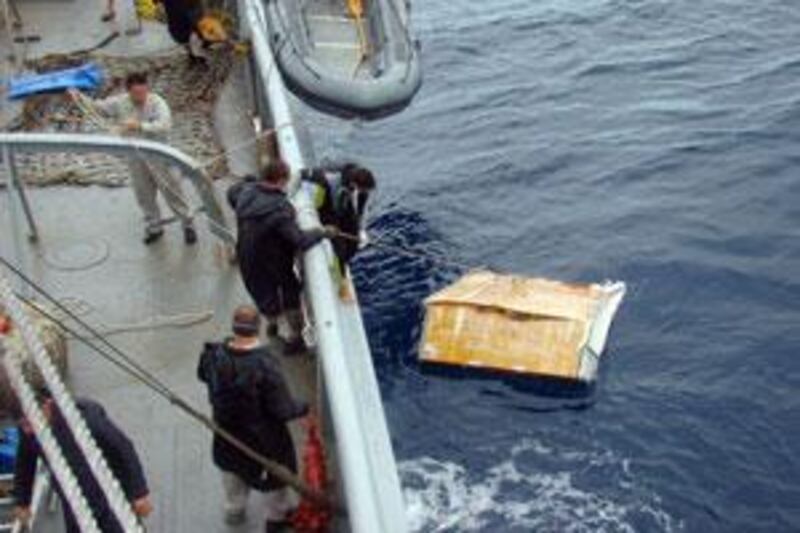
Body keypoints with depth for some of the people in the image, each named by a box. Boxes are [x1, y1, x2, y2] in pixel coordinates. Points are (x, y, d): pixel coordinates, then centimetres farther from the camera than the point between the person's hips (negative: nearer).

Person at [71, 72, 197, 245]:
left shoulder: (157, 103, -20)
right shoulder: (119, 102, -7)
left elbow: (164, 125, -34)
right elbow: (98, 107, 7)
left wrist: (140, 126, -46)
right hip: (136, 158, 4)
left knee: (172, 191, 5)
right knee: (144, 195, 16)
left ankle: (188, 224, 23)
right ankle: (154, 227, 36)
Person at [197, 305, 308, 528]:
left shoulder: (214, 355, -23)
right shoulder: (265, 365, -37)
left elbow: (203, 375, 1)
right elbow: (283, 409, -30)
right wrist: (303, 408, -10)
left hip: (226, 428, 4)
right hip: (262, 433, -4)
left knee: (231, 467, 33)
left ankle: (234, 510, 56)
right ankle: (278, 514, 48)